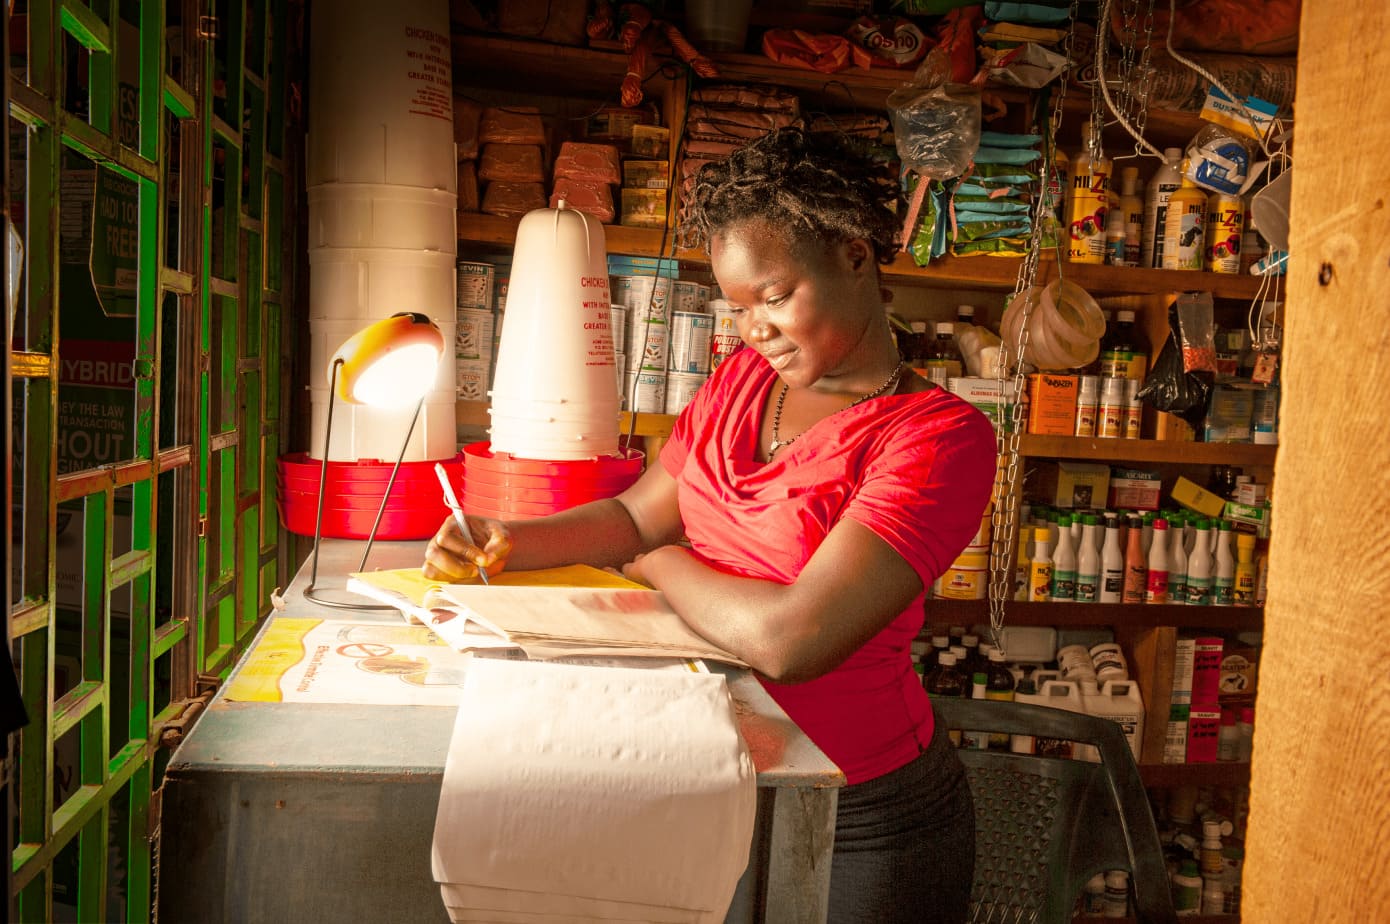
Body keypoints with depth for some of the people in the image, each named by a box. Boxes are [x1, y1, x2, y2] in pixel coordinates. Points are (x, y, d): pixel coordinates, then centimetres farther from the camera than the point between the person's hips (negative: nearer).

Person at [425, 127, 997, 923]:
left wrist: (661, 565, -13)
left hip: (861, 820, -6)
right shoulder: (743, 380, 1)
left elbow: (790, 640, -30)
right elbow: (639, 515, 3)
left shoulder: (941, 438, -22)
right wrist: (509, 545, -14)